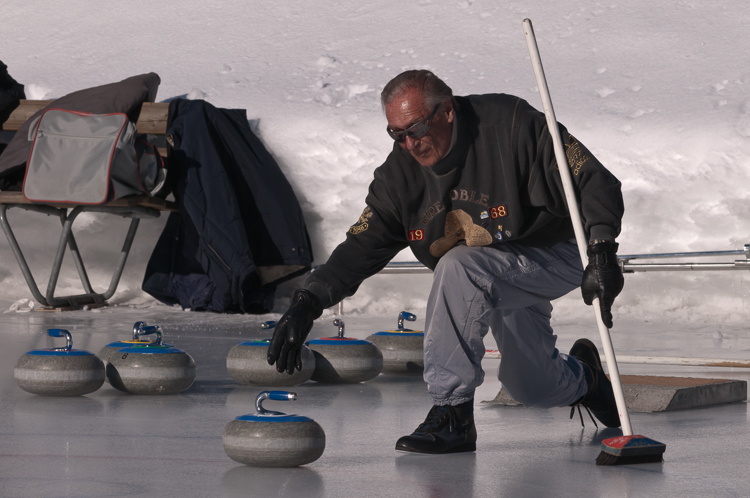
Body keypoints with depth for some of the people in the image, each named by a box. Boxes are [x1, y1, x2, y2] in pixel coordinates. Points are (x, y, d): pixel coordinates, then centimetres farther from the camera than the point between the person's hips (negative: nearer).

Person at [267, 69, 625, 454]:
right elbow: (362, 245, -8)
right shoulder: (400, 173, -9)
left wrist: (602, 253, -39)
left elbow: (594, 180, -26)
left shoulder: (511, 124, -26)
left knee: (458, 266, -32)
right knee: (532, 389, 13)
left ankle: (452, 415, -24)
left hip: (557, 257, -7)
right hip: (502, 281, 7)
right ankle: (580, 376, 52)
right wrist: (307, 303, -21)